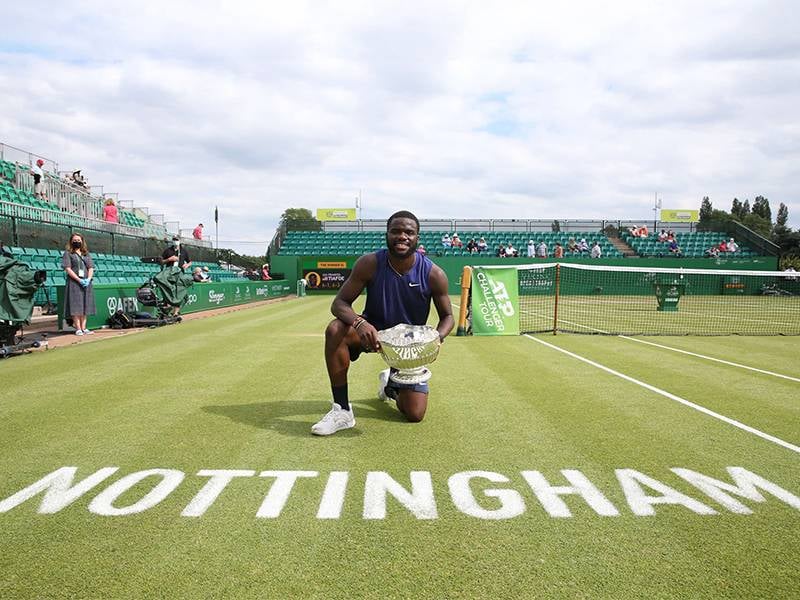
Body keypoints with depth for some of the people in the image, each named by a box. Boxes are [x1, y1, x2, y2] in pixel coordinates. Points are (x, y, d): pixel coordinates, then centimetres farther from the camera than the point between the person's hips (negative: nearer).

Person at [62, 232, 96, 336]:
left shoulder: (86, 254, 17)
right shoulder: (68, 253, 5)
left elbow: (91, 268, 10)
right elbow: (67, 269, -5)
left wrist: (88, 279, -10)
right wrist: (79, 280, -15)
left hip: (86, 283, 4)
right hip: (74, 282, -4)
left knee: (85, 305, 3)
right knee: (76, 306, -7)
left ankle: (83, 328, 6)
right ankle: (78, 328, -6)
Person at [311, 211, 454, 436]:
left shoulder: (433, 274, -19)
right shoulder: (370, 264, -20)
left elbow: (447, 317, -6)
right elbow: (339, 303, -17)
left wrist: (437, 337, -30)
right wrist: (359, 323, -40)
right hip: (371, 331, 0)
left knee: (415, 415, -4)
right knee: (335, 330, -34)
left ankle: (391, 384, 34)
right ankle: (342, 410, -22)